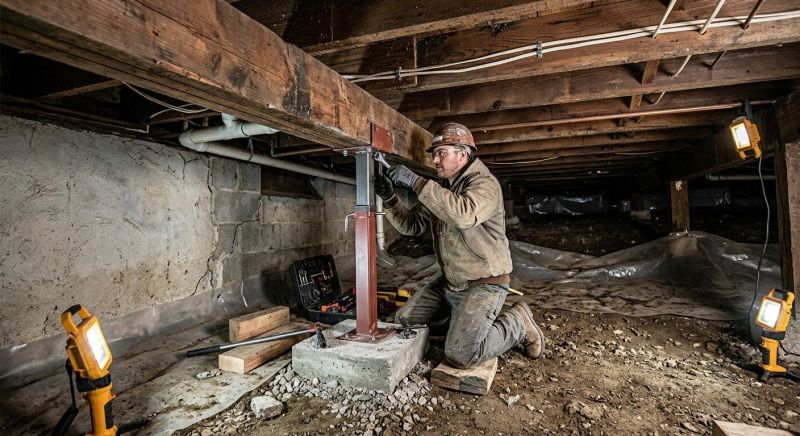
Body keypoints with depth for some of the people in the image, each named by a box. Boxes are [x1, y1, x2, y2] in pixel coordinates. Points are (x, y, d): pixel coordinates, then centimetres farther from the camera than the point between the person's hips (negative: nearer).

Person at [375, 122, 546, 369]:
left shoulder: (484, 183, -17)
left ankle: (517, 322, 5)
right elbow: (411, 225, 4)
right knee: (403, 322, 9)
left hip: (483, 284, -8)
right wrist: (389, 198, -13)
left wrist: (415, 181, -36)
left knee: (461, 355, -20)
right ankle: (462, 319, 25)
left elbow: (464, 214, -39)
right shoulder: (440, 190, 9)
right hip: (449, 282, 8)